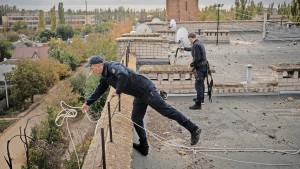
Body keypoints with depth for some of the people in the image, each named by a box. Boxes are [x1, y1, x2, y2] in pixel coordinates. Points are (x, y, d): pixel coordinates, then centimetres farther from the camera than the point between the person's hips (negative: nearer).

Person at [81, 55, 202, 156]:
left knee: (166, 110, -7)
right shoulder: (105, 76, 13)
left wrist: (118, 91, -27)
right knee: (136, 120, 14)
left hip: (146, 90, -10)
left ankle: (193, 129, 0)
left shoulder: (113, 66, -18)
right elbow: (99, 90, 28)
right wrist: (87, 103, 35)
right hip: (139, 95, 10)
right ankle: (143, 147, 25)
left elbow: (123, 74, -41)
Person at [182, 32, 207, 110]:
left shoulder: (196, 45, -19)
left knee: (198, 85, -10)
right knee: (201, 84, 23)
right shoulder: (199, 43, 13)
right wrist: (184, 48, 50)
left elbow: (197, 58, -24)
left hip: (200, 67, -10)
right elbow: (192, 48, 35)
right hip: (204, 66, 10)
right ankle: (201, 99, 39)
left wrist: (191, 64, -9)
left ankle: (198, 104, -10)